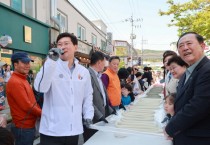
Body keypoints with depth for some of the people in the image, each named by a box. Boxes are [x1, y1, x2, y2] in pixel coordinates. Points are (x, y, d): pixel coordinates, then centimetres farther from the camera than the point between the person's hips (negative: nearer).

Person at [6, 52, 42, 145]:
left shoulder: (22, 79, 13)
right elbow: (27, 106, -23)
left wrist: (40, 111, 4)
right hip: (23, 128, -9)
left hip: (29, 126, 9)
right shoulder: (15, 82, -20)